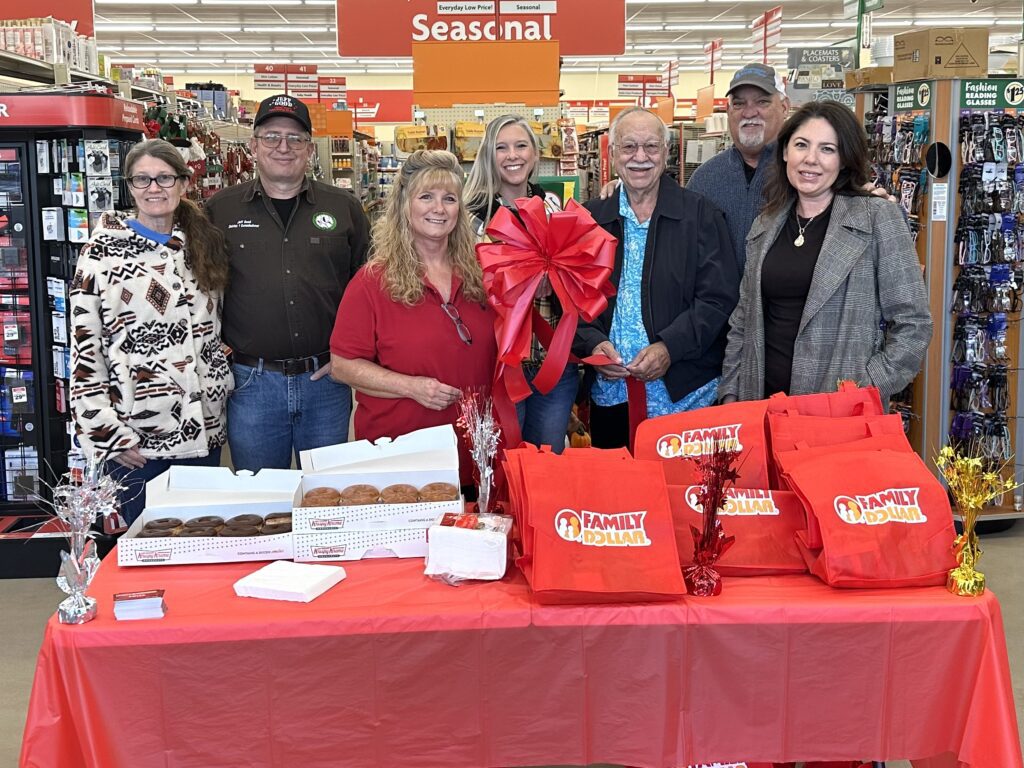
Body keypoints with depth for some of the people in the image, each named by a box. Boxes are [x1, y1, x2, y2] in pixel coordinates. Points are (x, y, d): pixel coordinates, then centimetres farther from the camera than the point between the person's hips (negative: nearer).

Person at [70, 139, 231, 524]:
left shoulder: (203, 243, 9)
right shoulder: (105, 250, -5)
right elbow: (84, 345, -7)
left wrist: (221, 387, 12)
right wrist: (108, 431, -11)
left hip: (203, 426, 4)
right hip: (136, 435, -4)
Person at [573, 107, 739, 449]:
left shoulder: (701, 215, 1)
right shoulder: (590, 219, 9)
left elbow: (718, 298, -5)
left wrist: (669, 347, -17)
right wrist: (592, 344, -12)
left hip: (685, 393, -2)